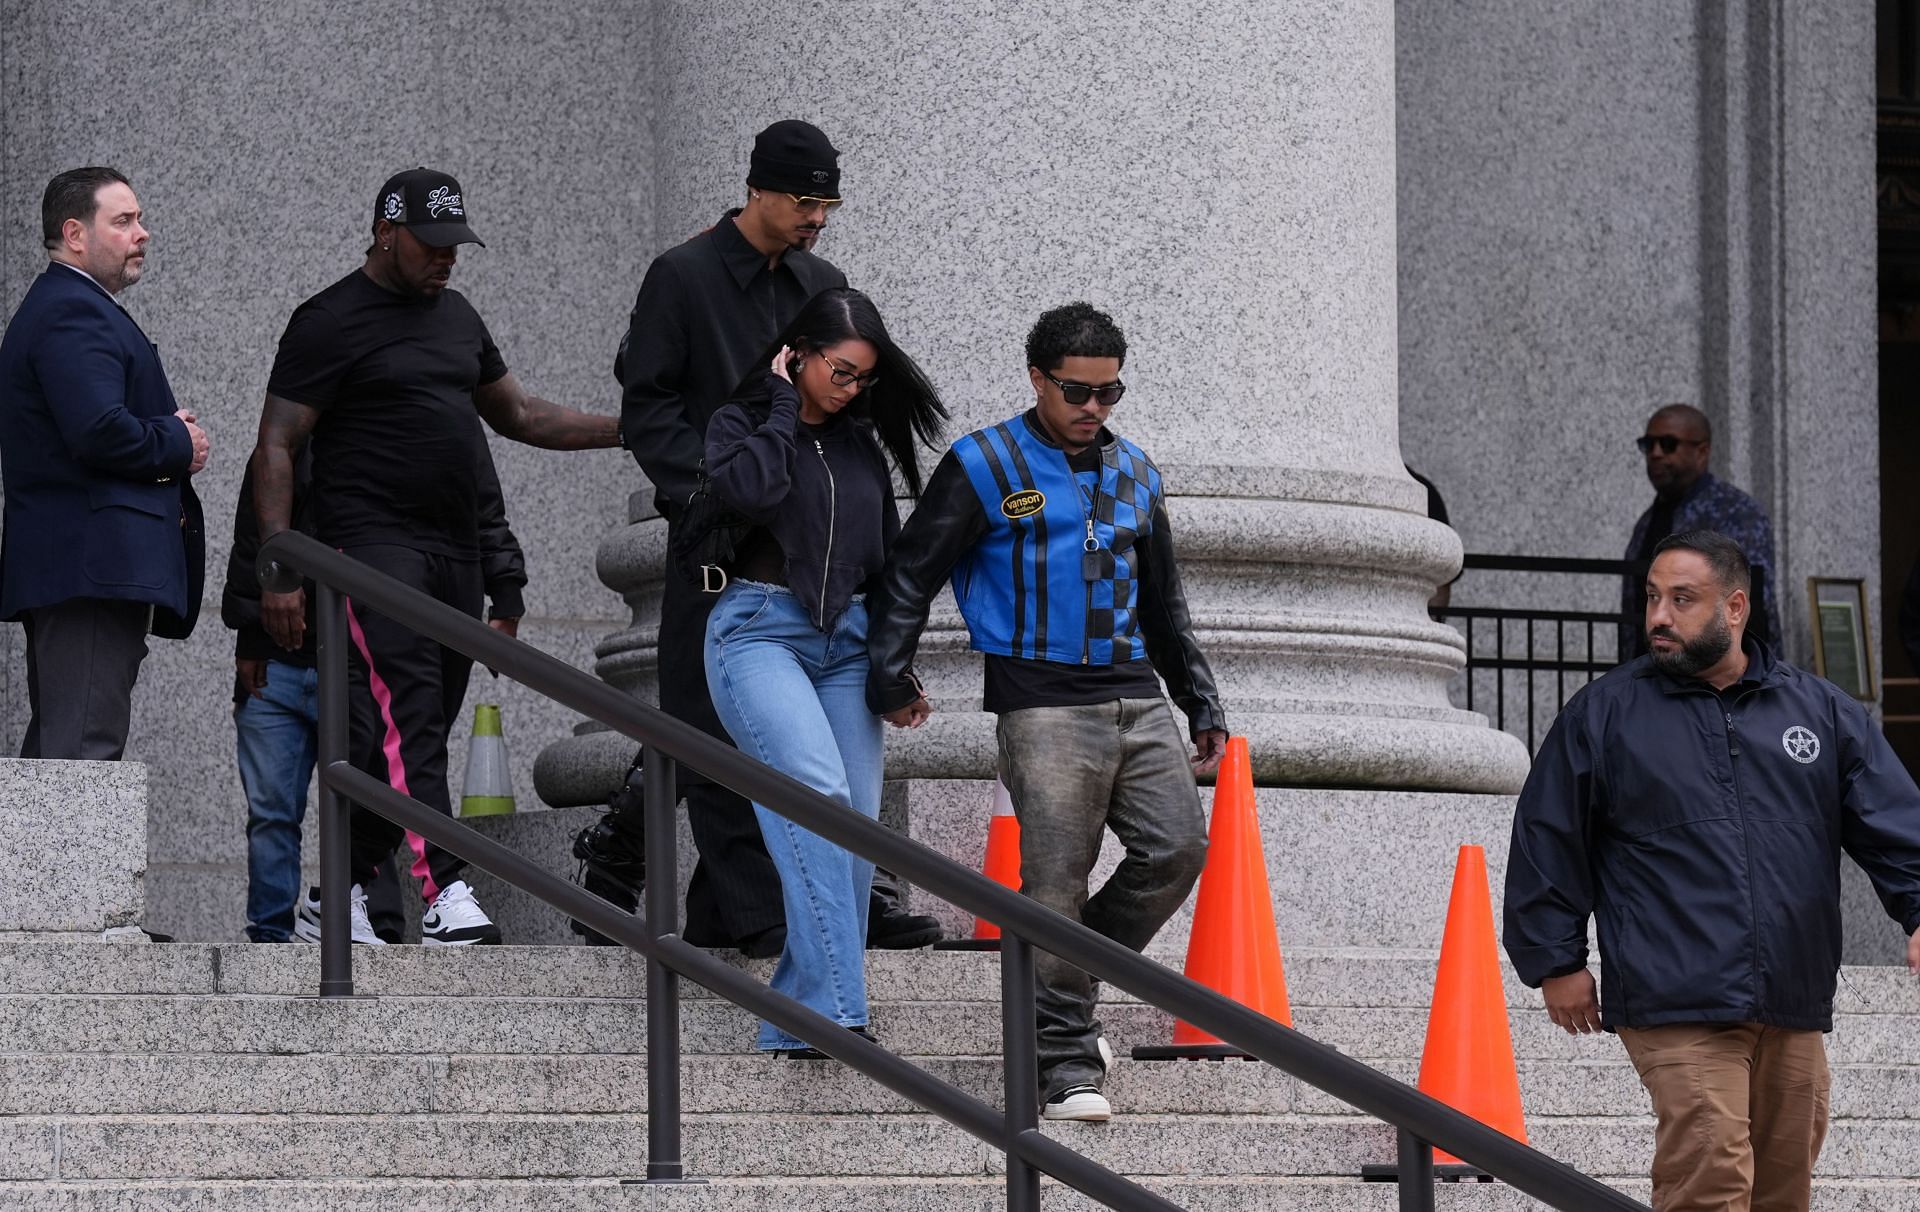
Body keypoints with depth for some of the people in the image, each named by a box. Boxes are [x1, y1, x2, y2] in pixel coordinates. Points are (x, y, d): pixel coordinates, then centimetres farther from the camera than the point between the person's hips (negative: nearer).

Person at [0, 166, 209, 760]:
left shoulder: (68, 307, 23)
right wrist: (179, 444, -8)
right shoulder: (73, 313, -11)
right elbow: (99, 432, -24)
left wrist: (168, 429, 5)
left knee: (56, 744, 11)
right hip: (93, 563, -11)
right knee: (87, 740, -15)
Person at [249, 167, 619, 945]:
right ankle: (443, 893, -28)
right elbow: (277, 445, -6)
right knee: (404, 713, -19)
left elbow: (517, 413, 28)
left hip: (453, 551, 8)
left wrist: (625, 431, 16)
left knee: (419, 729, 5)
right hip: (372, 542, -8)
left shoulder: (456, 316, 19)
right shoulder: (332, 321, -3)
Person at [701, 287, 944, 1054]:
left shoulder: (862, 445, 19)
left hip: (848, 639, 6)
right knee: (816, 789, -27)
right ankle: (834, 1005, -34)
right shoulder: (741, 423, 4)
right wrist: (784, 406, -5)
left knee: (855, 828, -6)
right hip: (760, 629, -6)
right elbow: (752, 489, -19)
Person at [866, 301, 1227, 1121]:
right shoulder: (985, 468, 2)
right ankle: (1066, 1061, -3)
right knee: (1057, 881, -8)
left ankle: (1069, 976, 12)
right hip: (1044, 705, -5)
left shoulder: (1134, 475, 18)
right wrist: (890, 675, -6)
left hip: (1135, 699, 5)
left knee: (1179, 846, -7)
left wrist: (1202, 704, 24)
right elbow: (910, 574, 3)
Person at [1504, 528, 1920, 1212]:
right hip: (1676, 1006, -4)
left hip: (1794, 1010, 4)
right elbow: (1547, 843, 8)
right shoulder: (1604, 714, 5)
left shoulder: (1820, 711, 10)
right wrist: (1556, 963, 5)